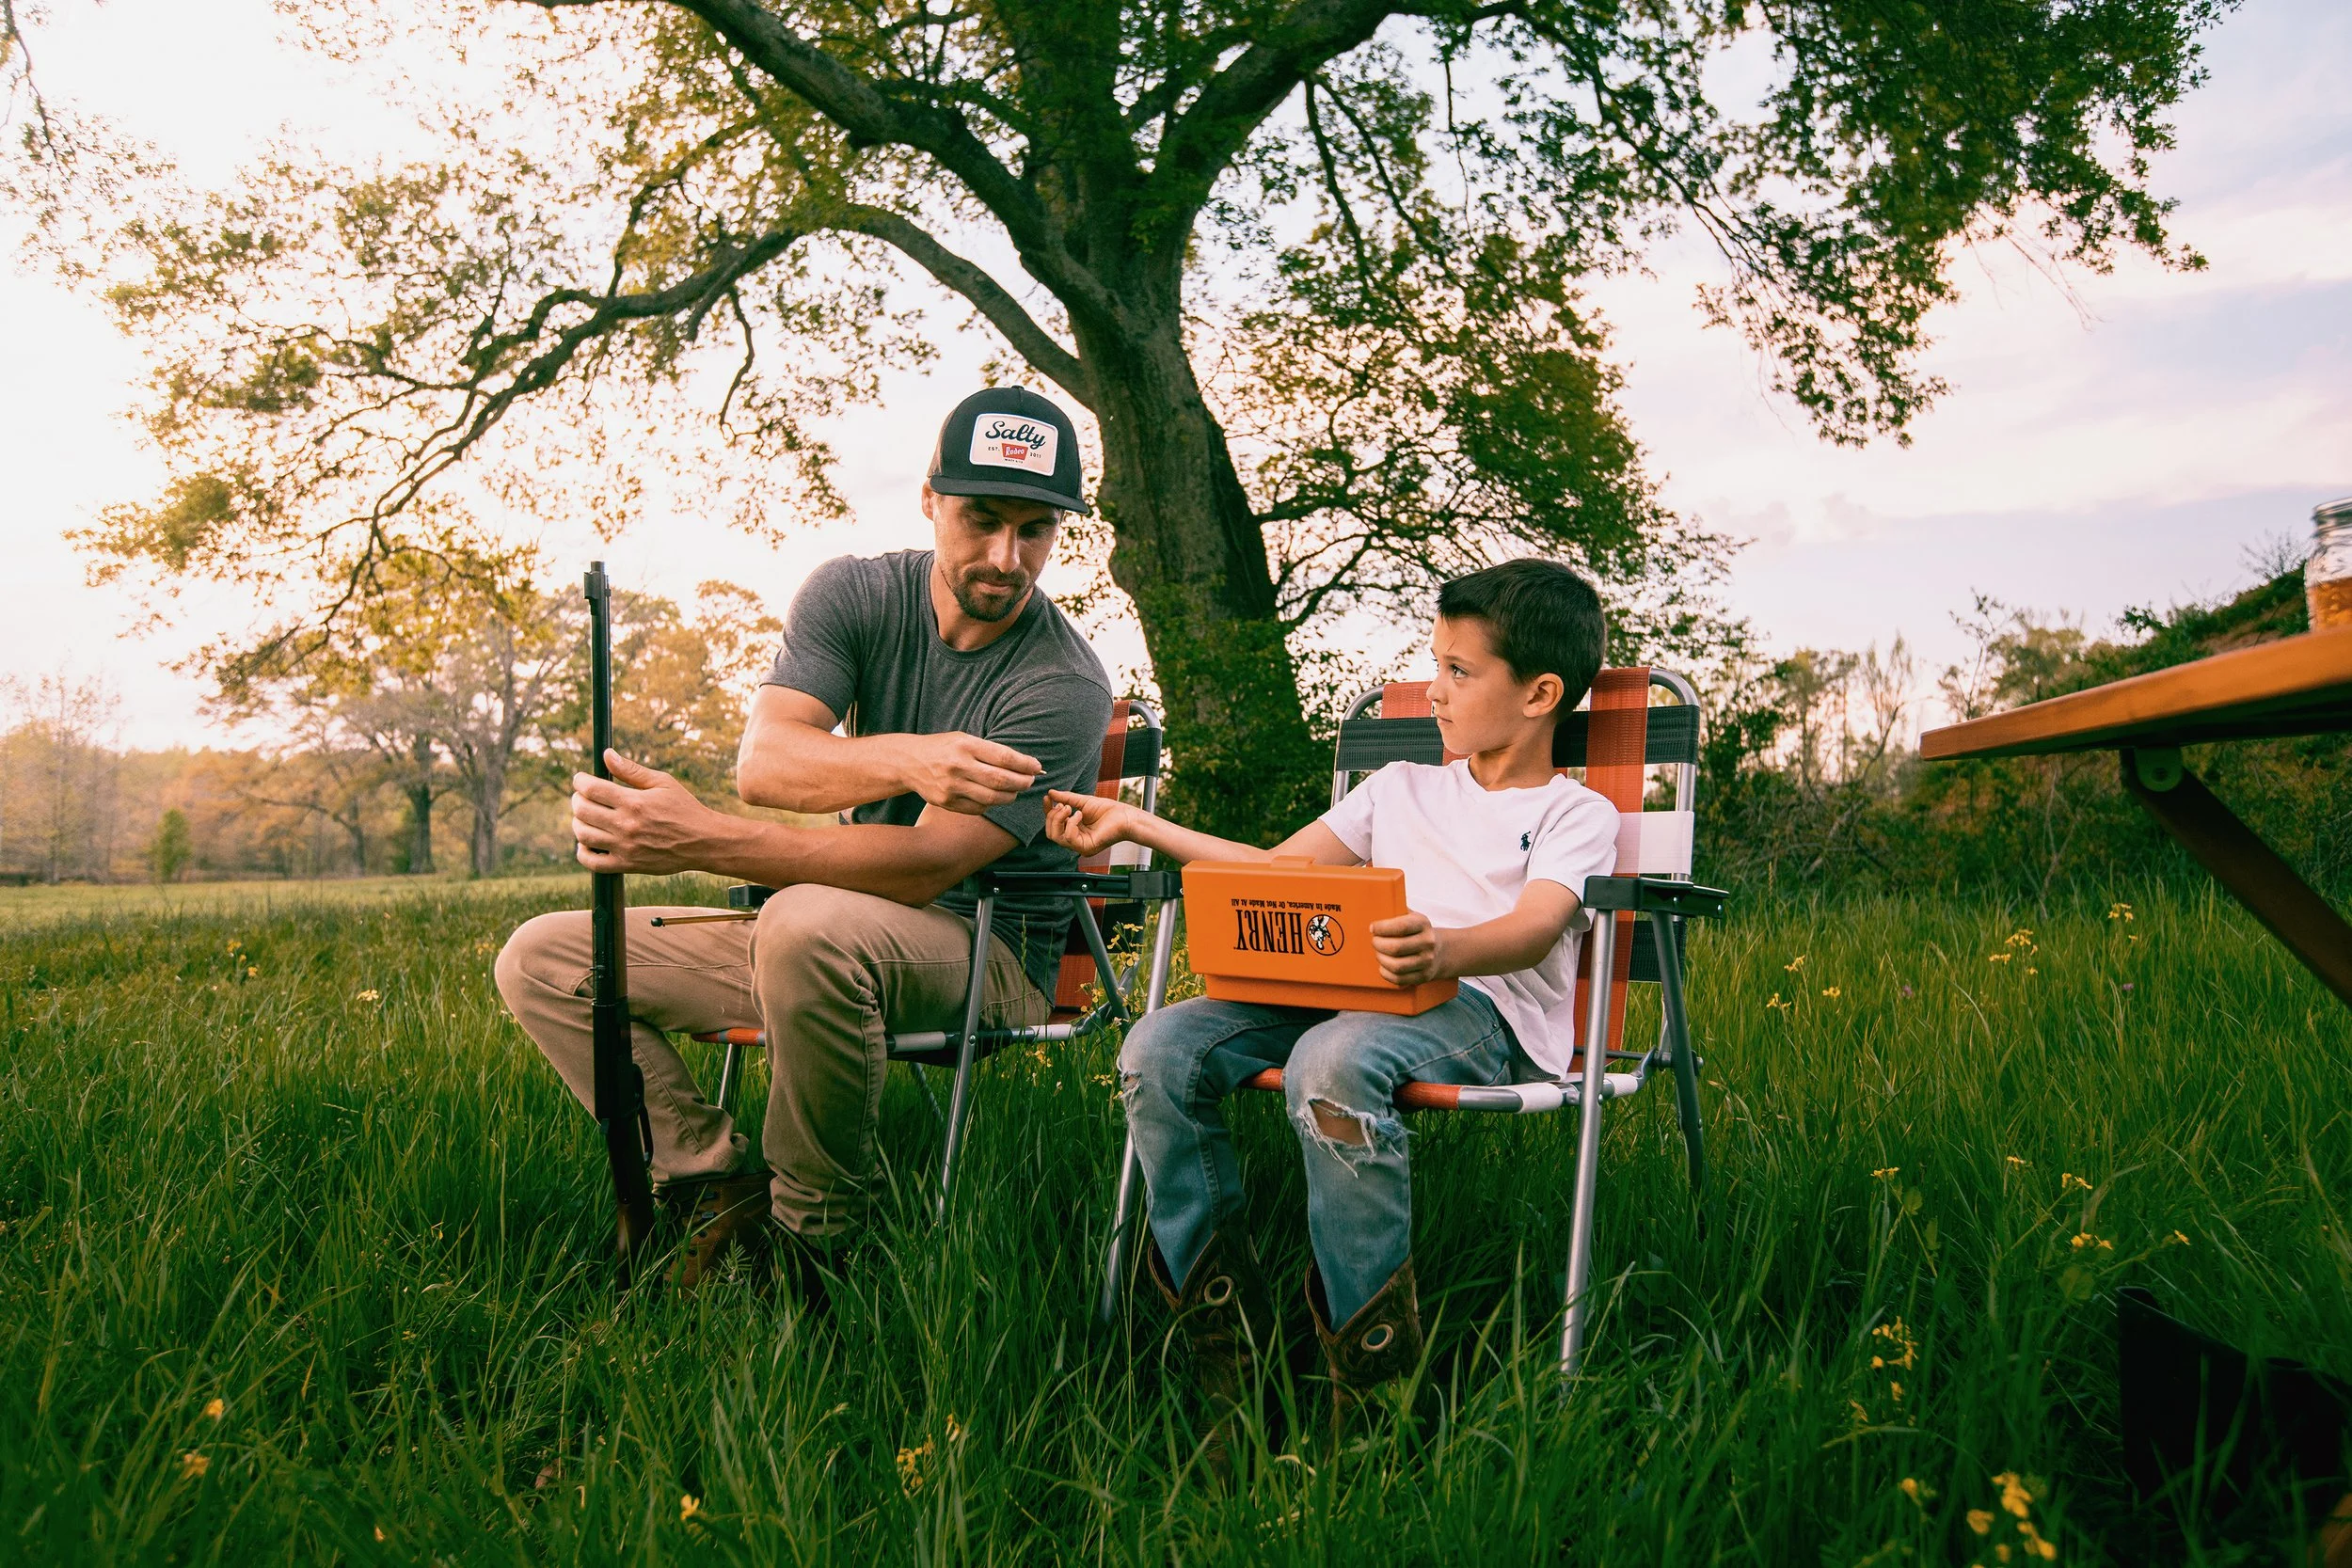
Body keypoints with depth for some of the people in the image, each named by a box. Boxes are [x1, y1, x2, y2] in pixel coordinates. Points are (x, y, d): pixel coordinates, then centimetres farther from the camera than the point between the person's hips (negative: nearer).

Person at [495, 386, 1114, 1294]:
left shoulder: (1066, 689, -18)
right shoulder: (854, 595, -2)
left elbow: (924, 868, -26)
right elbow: (761, 763, -17)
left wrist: (700, 841, -36)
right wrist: (904, 759, -38)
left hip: (990, 955, -6)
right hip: (840, 938, 6)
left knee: (810, 924, -40)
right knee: (540, 960, -1)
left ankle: (809, 1228, -17)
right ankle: (723, 1182, -7)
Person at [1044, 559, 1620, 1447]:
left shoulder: (1575, 813, 10)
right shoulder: (1402, 788, 30)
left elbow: (1533, 929, -11)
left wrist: (1443, 950, -35)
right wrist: (1137, 826, 19)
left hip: (1483, 1010, -6)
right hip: (1350, 995, 6)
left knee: (1331, 1063, -40)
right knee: (1159, 1049, -19)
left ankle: (1374, 1385, -27)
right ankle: (1228, 1347, -13)